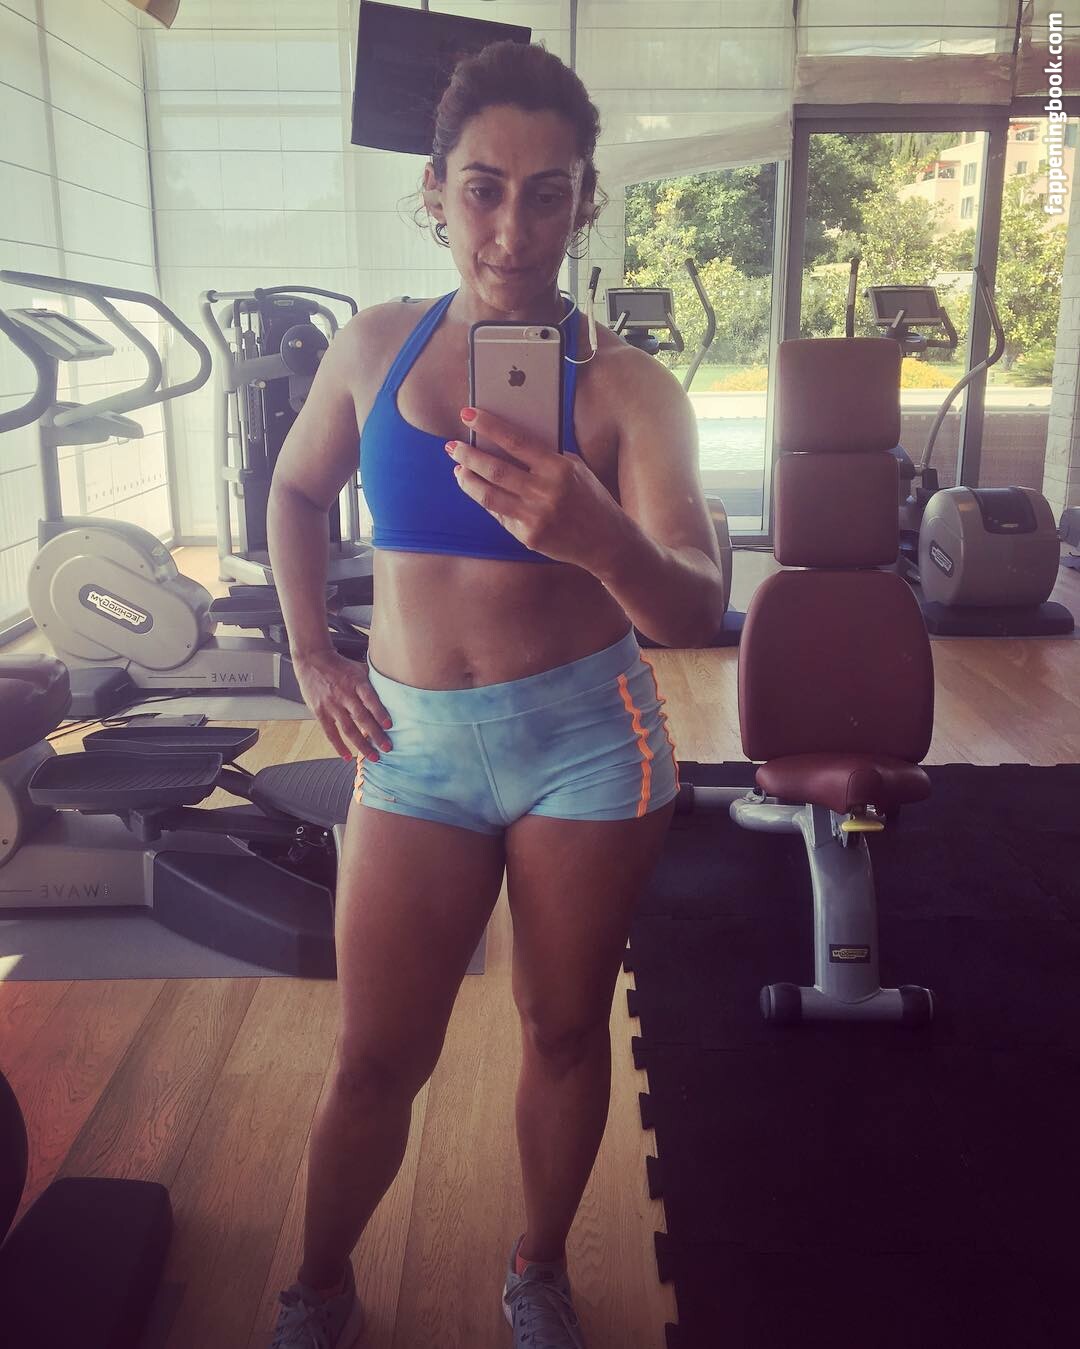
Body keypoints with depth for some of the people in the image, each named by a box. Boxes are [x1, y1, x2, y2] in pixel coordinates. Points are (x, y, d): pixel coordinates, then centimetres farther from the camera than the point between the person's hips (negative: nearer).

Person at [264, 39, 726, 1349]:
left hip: (585, 739, -1)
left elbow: (698, 613, -19)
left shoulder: (625, 386, -9)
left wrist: (601, 539, -40)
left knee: (564, 1030, 13)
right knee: (377, 1057, 8)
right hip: (411, 745, 2)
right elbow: (295, 491, 17)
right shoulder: (377, 345, 0)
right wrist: (311, 657, 7)